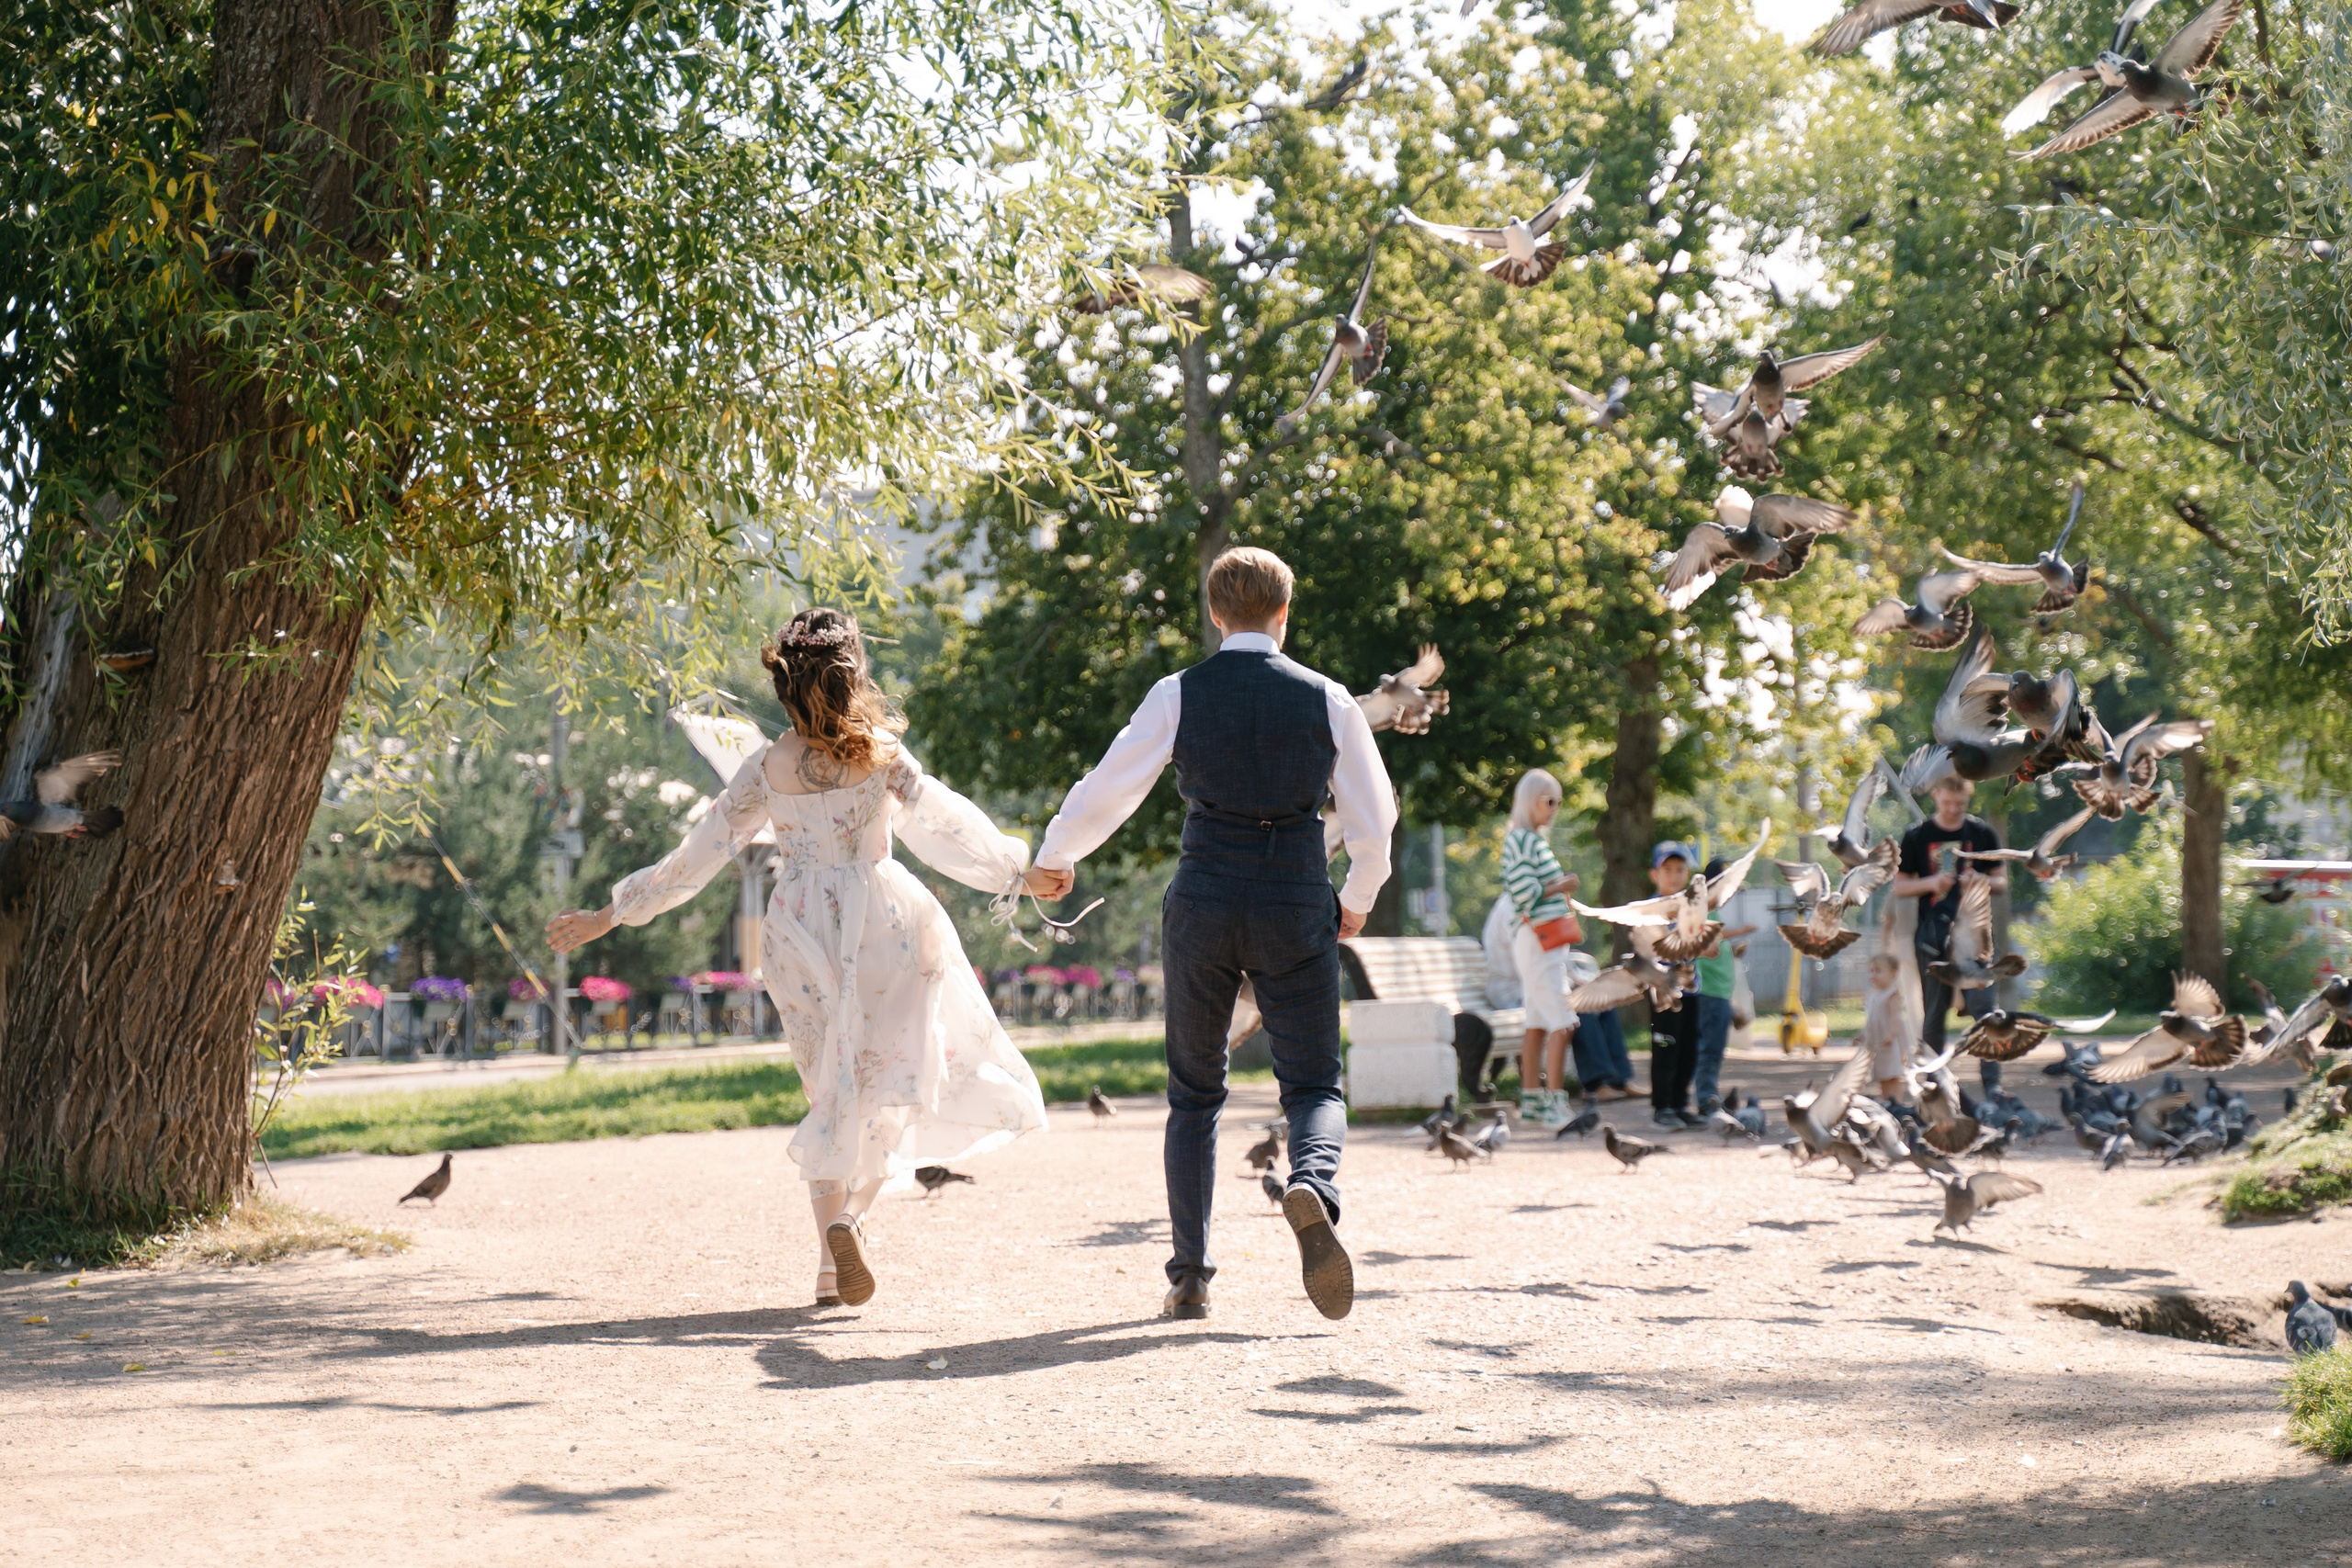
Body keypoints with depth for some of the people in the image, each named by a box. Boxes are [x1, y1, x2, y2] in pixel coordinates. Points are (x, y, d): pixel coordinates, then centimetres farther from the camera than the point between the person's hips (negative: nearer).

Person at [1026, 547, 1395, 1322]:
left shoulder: (1179, 695, -2)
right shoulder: (1328, 700, 1)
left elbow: (1106, 791, 1)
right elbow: (1373, 821, 5)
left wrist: (1054, 857, 20)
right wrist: (1358, 899, 23)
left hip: (1203, 902, 1)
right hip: (1296, 906, 0)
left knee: (1195, 1092, 14)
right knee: (1313, 1084, 5)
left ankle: (1189, 1277, 9)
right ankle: (1313, 1181, -31)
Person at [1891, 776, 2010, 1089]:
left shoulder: (1982, 833, 7)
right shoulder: (1917, 837, 6)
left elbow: (2002, 882, 12)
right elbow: (1900, 887, 9)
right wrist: (1931, 883, -10)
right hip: (1932, 934, 0)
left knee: (1982, 1006, -11)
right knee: (1932, 1015, 4)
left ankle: (1992, 1084, -11)